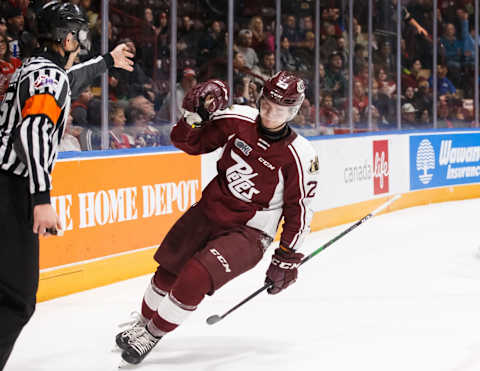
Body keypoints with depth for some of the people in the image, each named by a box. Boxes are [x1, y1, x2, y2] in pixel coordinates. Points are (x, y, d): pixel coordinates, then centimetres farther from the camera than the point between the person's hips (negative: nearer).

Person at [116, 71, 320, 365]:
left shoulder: (300, 157, -19)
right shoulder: (238, 120, -9)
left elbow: (299, 211, -11)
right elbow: (189, 142, 0)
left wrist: (287, 260, -7)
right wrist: (195, 116, -20)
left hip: (249, 231, -5)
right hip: (210, 210, 5)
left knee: (195, 278, -22)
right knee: (169, 269, 16)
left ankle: (155, 333, -2)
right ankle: (145, 321, 43)